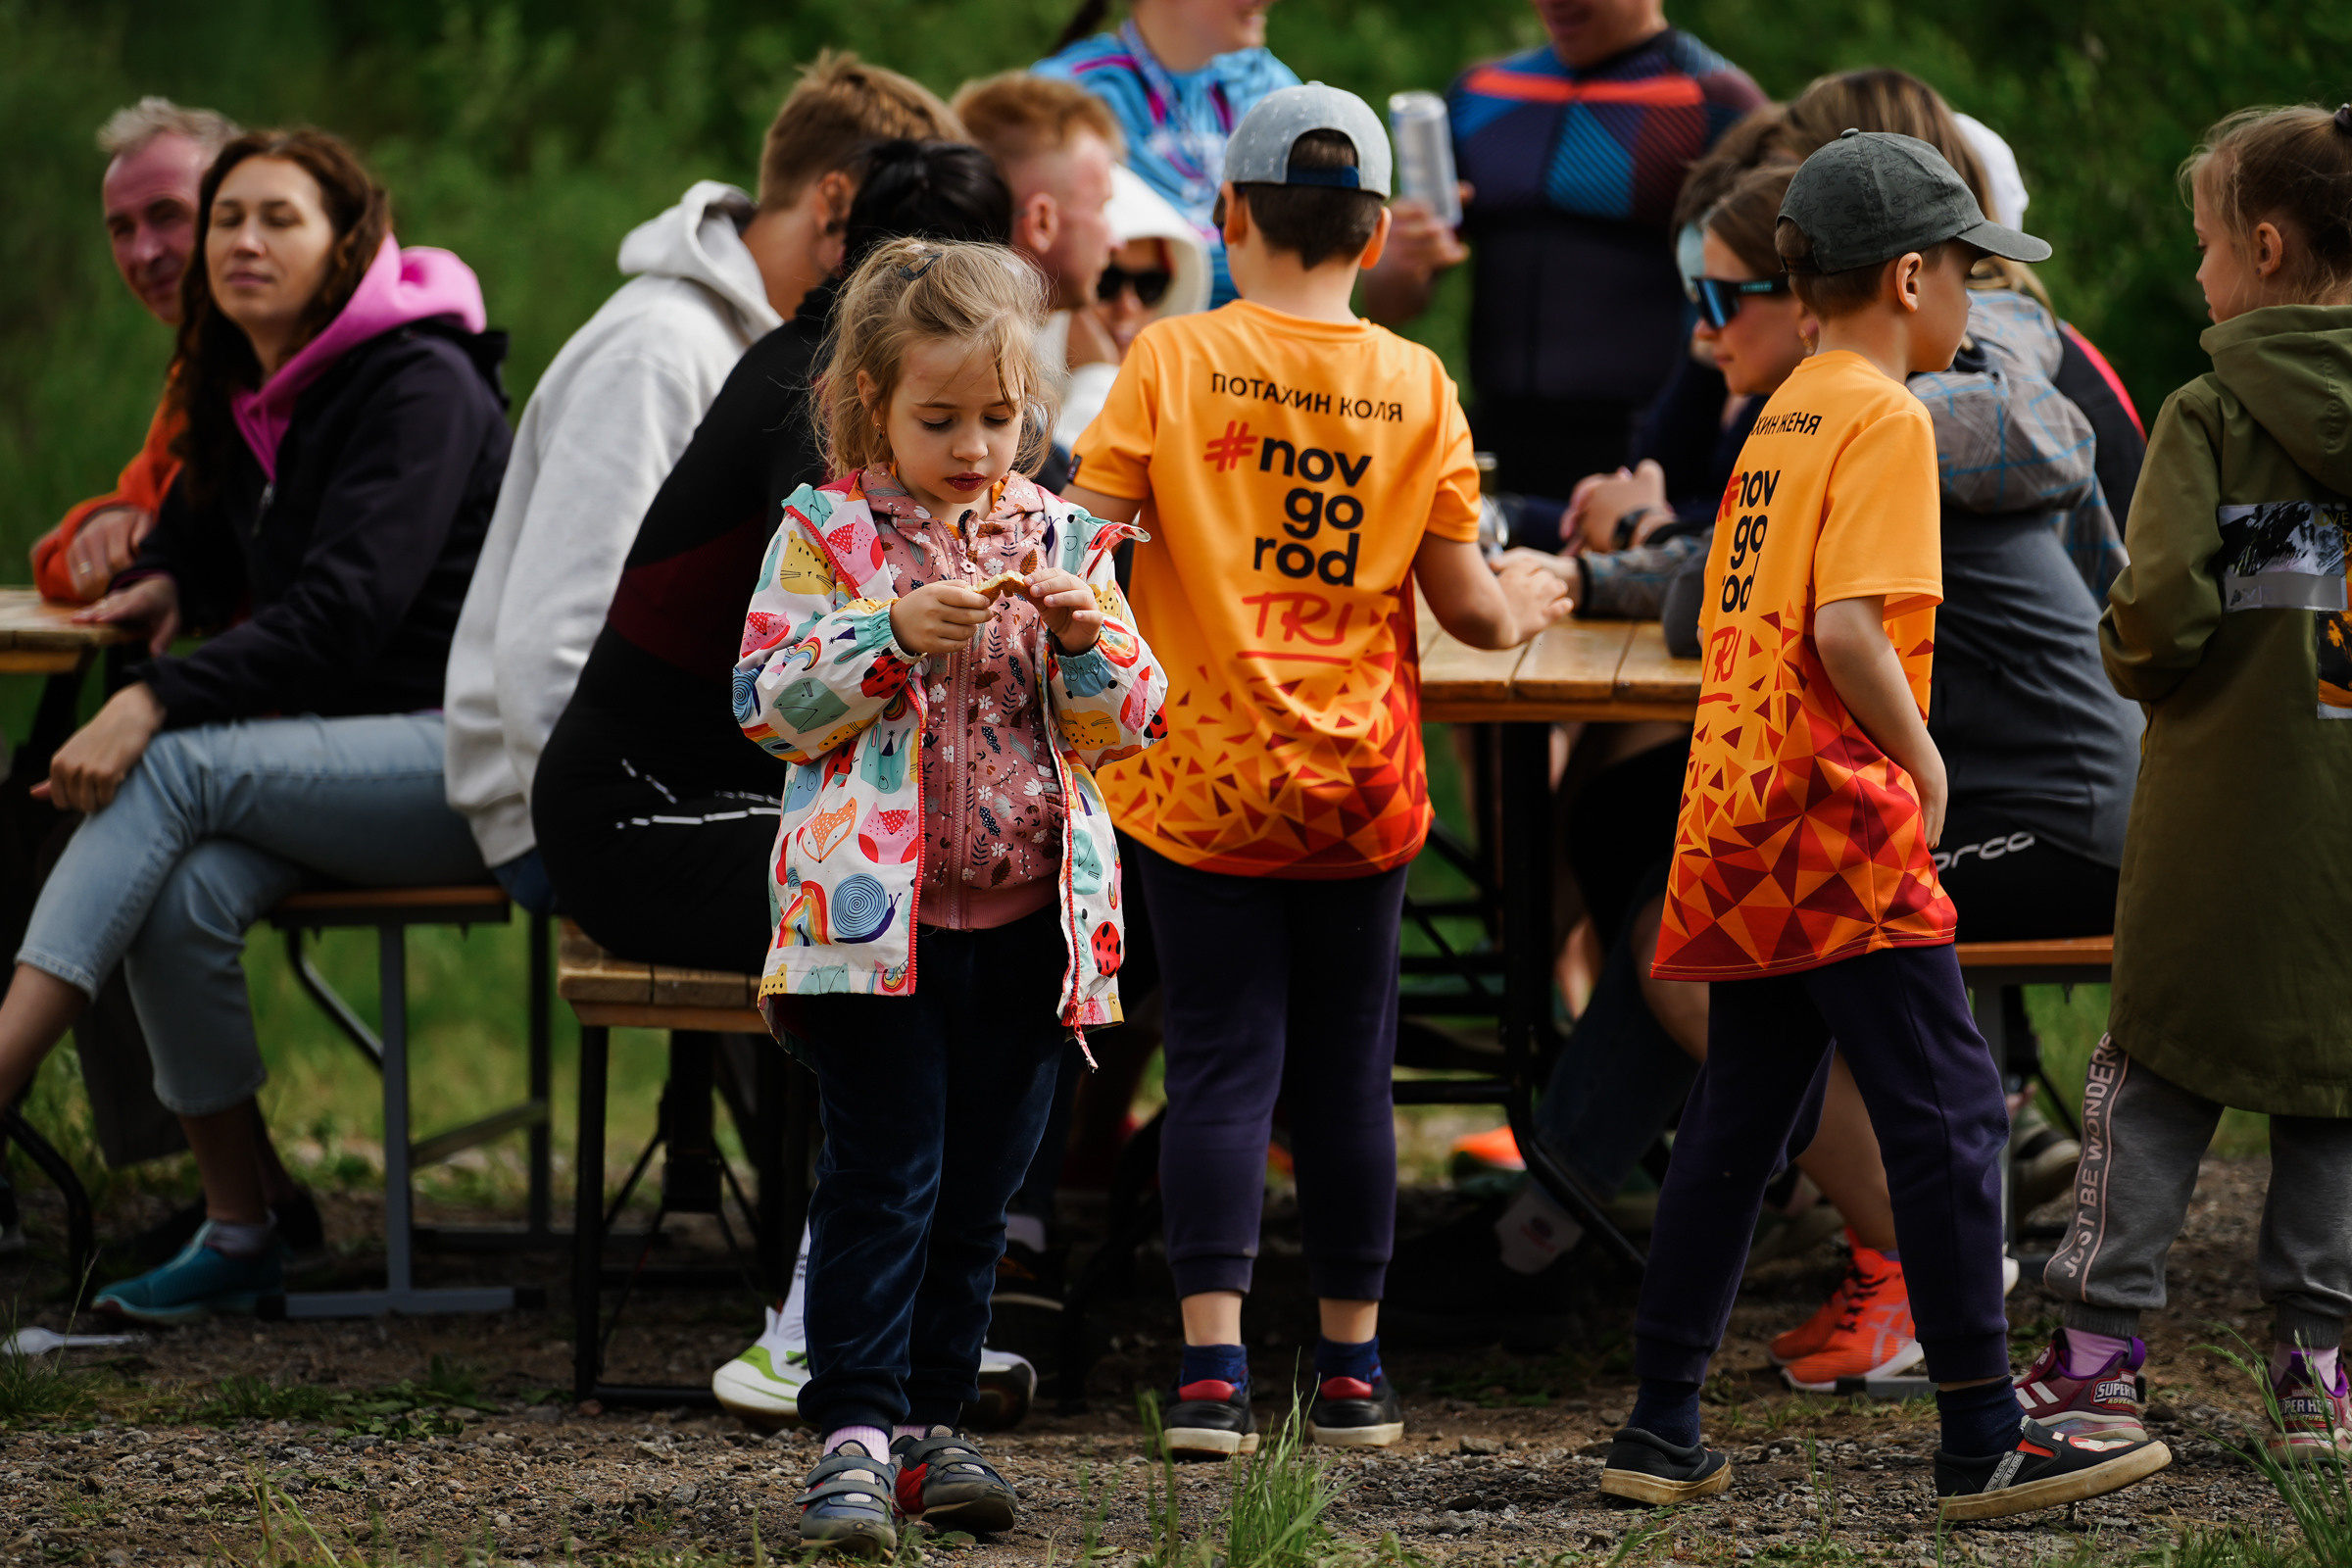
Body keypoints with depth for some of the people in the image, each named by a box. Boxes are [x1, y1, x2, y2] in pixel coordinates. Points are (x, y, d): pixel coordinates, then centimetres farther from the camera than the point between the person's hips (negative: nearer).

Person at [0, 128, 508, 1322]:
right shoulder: (246, 401, 13)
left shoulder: (420, 386, -12)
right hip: (345, 755, 7)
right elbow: (198, 543, 31)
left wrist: (156, 704, -33)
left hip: (468, 755, -7)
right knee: (183, 896, -26)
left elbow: (347, 608, -24)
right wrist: (160, 587, 4)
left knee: (171, 768, -29)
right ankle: (237, 1231, -16)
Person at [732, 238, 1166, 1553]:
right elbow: (770, 702, -8)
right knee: (882, 1177, -8)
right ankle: (855, 1432, -7)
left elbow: (1120, 729, 8)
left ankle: (933, 1422, 17)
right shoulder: (825, 534, -1)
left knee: (979, 1188, 9)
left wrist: (1092, 644, -13)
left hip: (1029, 916, 4)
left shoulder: (1064, 539, 8)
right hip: (877, 907, -4)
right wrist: (894, 633, -20)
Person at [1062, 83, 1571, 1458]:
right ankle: (1352, 1369, 17)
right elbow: (1465, 603, 1)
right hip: (1360, 780, 2)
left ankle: (1214, 1370, -11)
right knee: (1348, 1074, 11)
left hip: (1204, 778, -2)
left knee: (1221, 1068, -1)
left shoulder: (1173, 359, -6)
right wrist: (1524, 611, 24)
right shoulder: (1420, 387, -1)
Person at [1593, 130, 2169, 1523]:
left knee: (1738, 1127, 12)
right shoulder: (1884, 419, -10)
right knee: (1950, 1116, -6)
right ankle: (1984, 1444, -7)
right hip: (1842, 830, -9)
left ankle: (1663, 1434, 13)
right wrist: (1923, 760, -9)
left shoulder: (1782, 417, 17)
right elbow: (1849, 627, -22)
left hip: (1743, 818, 9)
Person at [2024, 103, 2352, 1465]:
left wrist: (2138, 665, 2)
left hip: (2226, 797, -3)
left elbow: (2164, 602, -19)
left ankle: (2100, 1357, 5)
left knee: (2157, 1072, 7)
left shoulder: (2211, 416, -10)